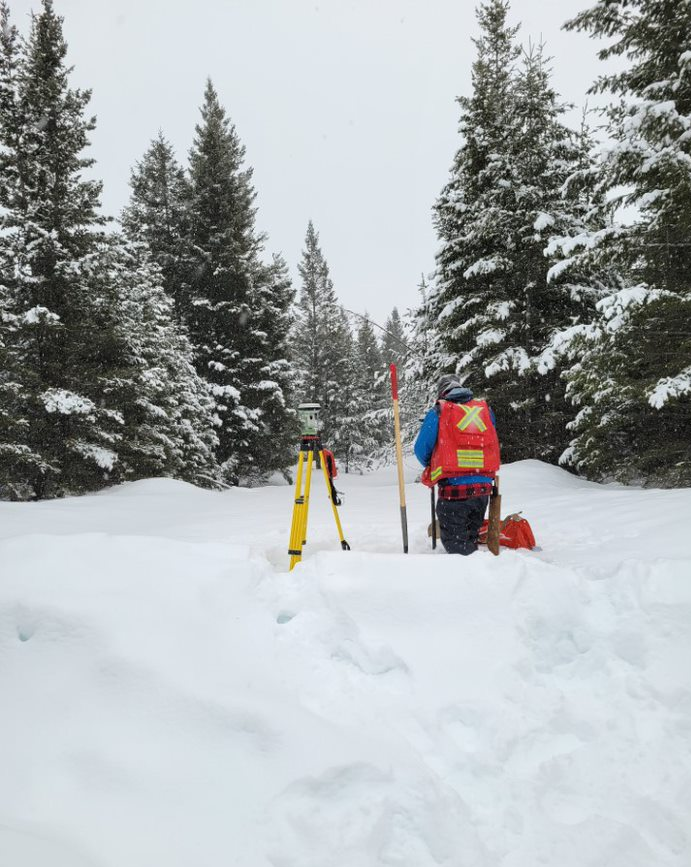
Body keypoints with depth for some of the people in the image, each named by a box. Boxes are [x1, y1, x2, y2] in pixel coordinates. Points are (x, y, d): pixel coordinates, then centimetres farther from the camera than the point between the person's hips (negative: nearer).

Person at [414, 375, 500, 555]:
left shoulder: (438, 412, -2)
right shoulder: (486, 410, 10)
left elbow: (421, 450, 1)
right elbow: (493, 445, 17)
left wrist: (432, 467, 22)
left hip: (453, 487, -5)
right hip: (484, 487, 5)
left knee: (456, 545, 4)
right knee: (471, 539, 20)